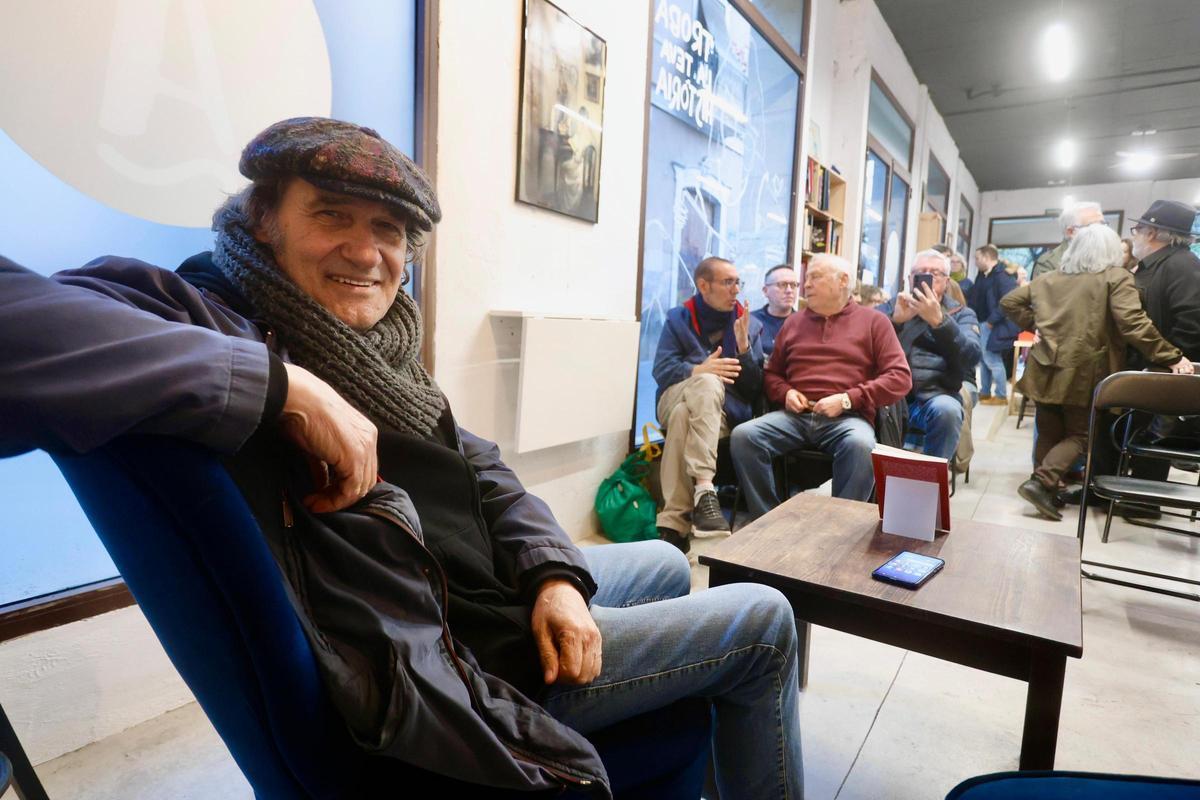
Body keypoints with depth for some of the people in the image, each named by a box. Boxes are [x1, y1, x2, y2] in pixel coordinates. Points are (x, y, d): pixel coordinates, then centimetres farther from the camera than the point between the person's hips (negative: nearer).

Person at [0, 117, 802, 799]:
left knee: (666, 564, 32)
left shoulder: (375, 346, 5)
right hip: (445, 667, -8)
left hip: (500, 588, 9)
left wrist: (554, 575, -8)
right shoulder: (206, 316, -20)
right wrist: (285, 384, -38)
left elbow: (482, 469, 6)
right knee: (763, 619, 2)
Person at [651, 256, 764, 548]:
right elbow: (661, 370, -4)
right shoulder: (679, 318, 9)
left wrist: (744, 347, -11)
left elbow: (755, 388, 4)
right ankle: (704, 488, -46)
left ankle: (674, 525, -41)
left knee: (684, 418, -36)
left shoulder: (750, 324, 12)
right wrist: (699, 370, -23)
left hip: (725, 410, 1)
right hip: (676, 398, 0)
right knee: (708, 383, -36)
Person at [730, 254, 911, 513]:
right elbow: (771, 373, 27)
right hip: (795, 416, 3)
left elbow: (900, 378, 3)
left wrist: (847, 399, -10)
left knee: (860, 445, -38)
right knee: (742, 436, -25)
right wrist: (786, 393, 3)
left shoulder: (873, 321, 12)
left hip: (847, 417, -3)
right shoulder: (794, 322, 22)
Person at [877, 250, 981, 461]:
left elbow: (971, 358, -5)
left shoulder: (962, 314, 16)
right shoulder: (889, 308, 18)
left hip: (934, 394, 0)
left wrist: (938, 320, -19)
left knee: (947, 409, -33)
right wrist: (895, 319, -18)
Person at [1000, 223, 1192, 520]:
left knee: (1049, 434, 13)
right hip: (1083, 373, -4)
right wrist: (1172, 357, -12)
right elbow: (1133, 324, -14)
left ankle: (1046, 489, 16)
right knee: (1079, 435, 5)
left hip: (1046, 370, 5)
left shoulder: (1049, 278, 11)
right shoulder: (1116, 278, -4)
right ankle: (1041, 482, -13)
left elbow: (1009, 302, 14)